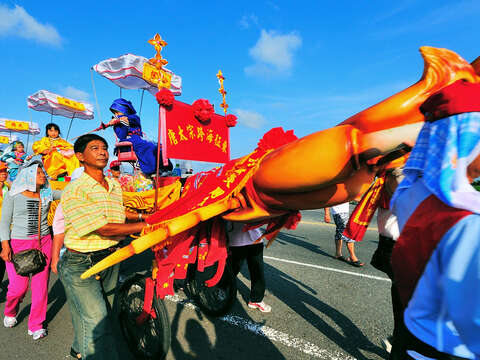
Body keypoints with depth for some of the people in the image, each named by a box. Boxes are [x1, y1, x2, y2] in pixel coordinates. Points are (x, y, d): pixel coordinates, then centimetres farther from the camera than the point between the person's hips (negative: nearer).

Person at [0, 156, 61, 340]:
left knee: (41, 285, 4)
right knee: (18, 286, 2)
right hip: (18, 244, -2)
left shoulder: (47, 193, 5)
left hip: (43, 243, 2)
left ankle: (36, 325, 20)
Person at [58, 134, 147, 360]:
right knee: (96, 320, -9)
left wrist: (141, 216, 9)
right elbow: (104, 229, -24)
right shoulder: (74, 191, -18)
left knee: (103, 313, 22)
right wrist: (145, 226, -22)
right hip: (80, 263, -7)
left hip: (110, 259, 7)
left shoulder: (115, 186, 5)